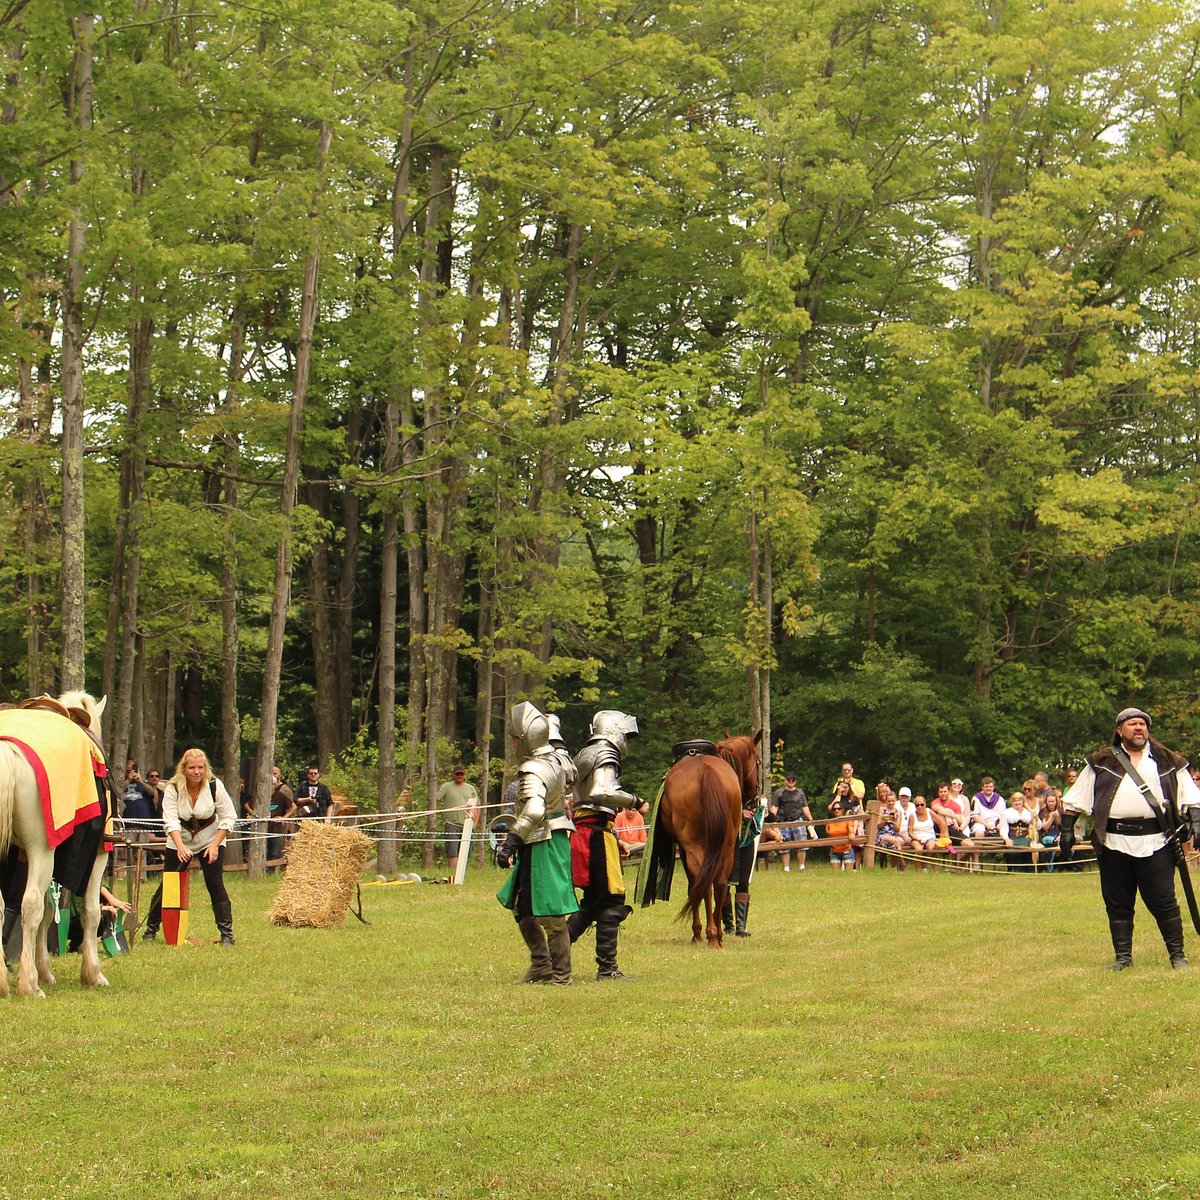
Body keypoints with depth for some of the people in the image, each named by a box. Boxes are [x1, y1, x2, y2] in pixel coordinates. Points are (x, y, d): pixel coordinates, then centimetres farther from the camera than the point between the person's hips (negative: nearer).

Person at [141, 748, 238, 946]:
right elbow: (171, 821, -26)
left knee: (215, 885, -11)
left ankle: (227, 933, -6)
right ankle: (150, 929, 12)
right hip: (180, 842, 1)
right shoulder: (173, 789, -18)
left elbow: (228, 818, -12)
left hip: (210, 841, -1)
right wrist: (180, 847, -41)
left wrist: (215, 846, -20)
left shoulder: (215, 786, -19)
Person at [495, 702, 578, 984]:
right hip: (555, 836, 10)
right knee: (521, 906, 18)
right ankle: (541, 965, 22)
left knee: (550, 913, -2)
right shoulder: (559, 757, 6)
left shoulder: (533, 771, -22)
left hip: (542, 845, -10)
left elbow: (534, 811, -37)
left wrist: (512, 842, -37)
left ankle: (560, 974, 4)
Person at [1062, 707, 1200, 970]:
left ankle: (1177, 955, 7)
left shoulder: (1167, 761, 12)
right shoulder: (1102, 763, 11)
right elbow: (1075, 798, 12)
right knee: (1117, 903, 5)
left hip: (1155, 842, -1)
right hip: (1114, 843, 1)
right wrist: (1067, 828, 4)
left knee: (1163, 901, -2)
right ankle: (1123, 956, 13)